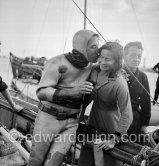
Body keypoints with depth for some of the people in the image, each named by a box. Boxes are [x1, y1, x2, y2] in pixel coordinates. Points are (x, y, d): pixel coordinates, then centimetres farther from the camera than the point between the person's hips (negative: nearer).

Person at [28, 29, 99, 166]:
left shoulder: (91, 66, -1)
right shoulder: (58, 62, -18)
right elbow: (42, 93, -25)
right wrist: (72, 91, -37)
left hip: (71, 123, 3)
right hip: (49, 118, -3)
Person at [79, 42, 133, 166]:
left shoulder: (119, 84, -26)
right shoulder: (94, 71, -6)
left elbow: (127, 116, -24)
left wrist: (114, 139, -24)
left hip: (111, 129, -6)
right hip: (92, 124, 6)